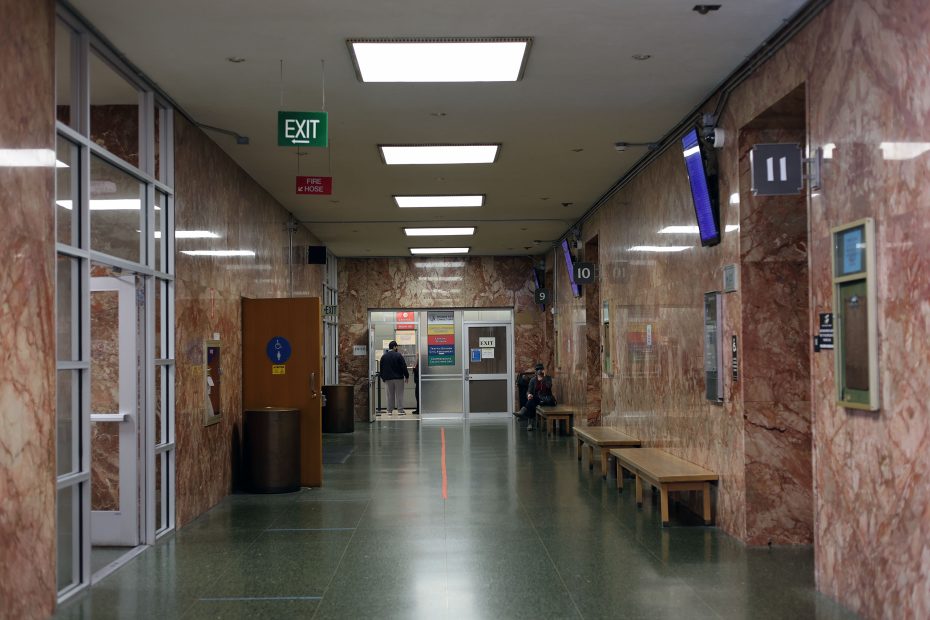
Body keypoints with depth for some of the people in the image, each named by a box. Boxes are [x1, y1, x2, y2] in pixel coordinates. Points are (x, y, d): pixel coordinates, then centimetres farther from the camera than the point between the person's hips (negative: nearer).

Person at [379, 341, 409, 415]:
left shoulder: (383, 356, 5)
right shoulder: (398, 355, -8)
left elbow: (381, 368, 10)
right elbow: (404, 367, -8)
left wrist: (383, 378, 19)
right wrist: (407, 376, 1)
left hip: (388, 378, 3)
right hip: (399, 378, -3)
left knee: (390, 395, 8)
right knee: (399, 395, 2)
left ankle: (389, 411, 8)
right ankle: (400, 410, 0)